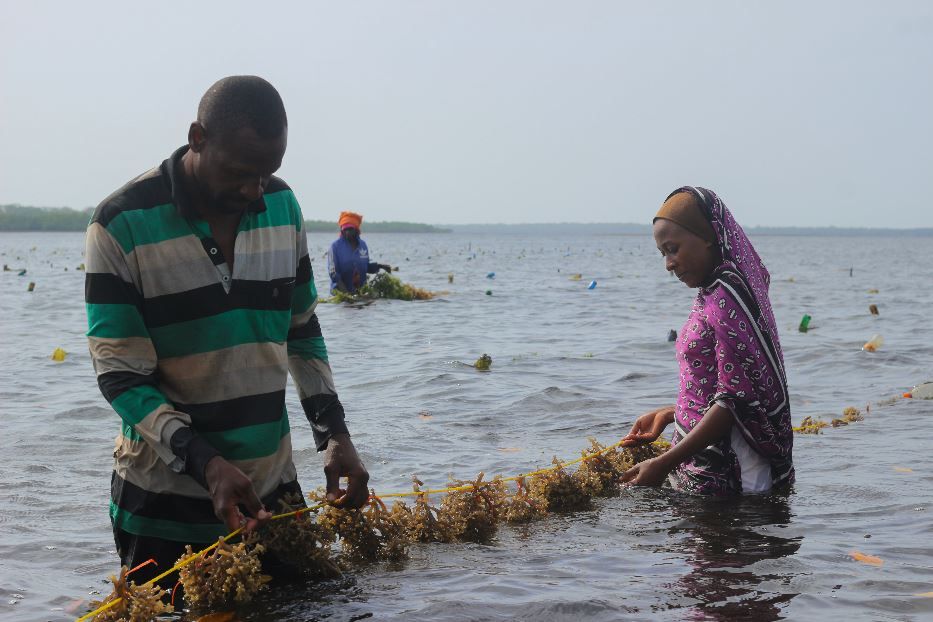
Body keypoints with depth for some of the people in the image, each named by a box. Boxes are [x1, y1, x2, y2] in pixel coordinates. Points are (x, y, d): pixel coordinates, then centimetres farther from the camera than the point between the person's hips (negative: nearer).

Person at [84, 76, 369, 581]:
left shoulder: (282, 207, 2)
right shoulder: (121, 226, -14)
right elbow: (120, 376, -15)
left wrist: (334, 432, -2)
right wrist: (206, 463, -26)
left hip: (272, 486, 5)